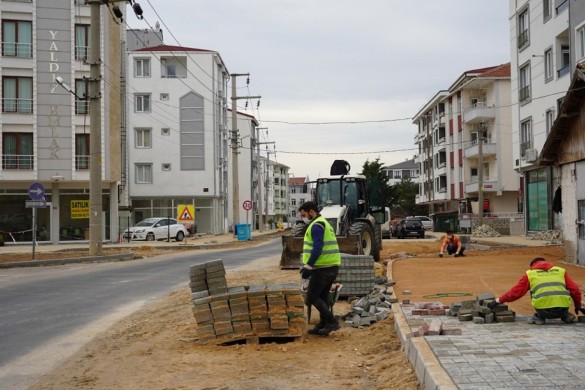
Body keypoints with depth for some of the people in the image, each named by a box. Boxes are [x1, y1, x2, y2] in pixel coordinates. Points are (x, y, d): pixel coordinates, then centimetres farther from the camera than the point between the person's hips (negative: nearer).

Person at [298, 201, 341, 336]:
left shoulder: (317, 225, -12)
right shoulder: (323, 223, 20)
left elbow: (317, 248, -22)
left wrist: (308, 266, -20)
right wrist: (307, 265, 22)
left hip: (323, 268, -10)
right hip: (332, 266, 10)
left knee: (312, 297, -3)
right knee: (322, 296, 14)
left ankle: (332, 321, -5)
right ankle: (323, 326, 18)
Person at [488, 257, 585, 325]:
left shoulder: (530, 273, 17)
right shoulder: (560, 270, 22)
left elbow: (515, 292, 15)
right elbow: (575, 289, 19)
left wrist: (498, 301, 25)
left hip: (544, 310, -2)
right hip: (563, 308, 2)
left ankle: (539, 317, 15)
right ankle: (565, 315, 18)